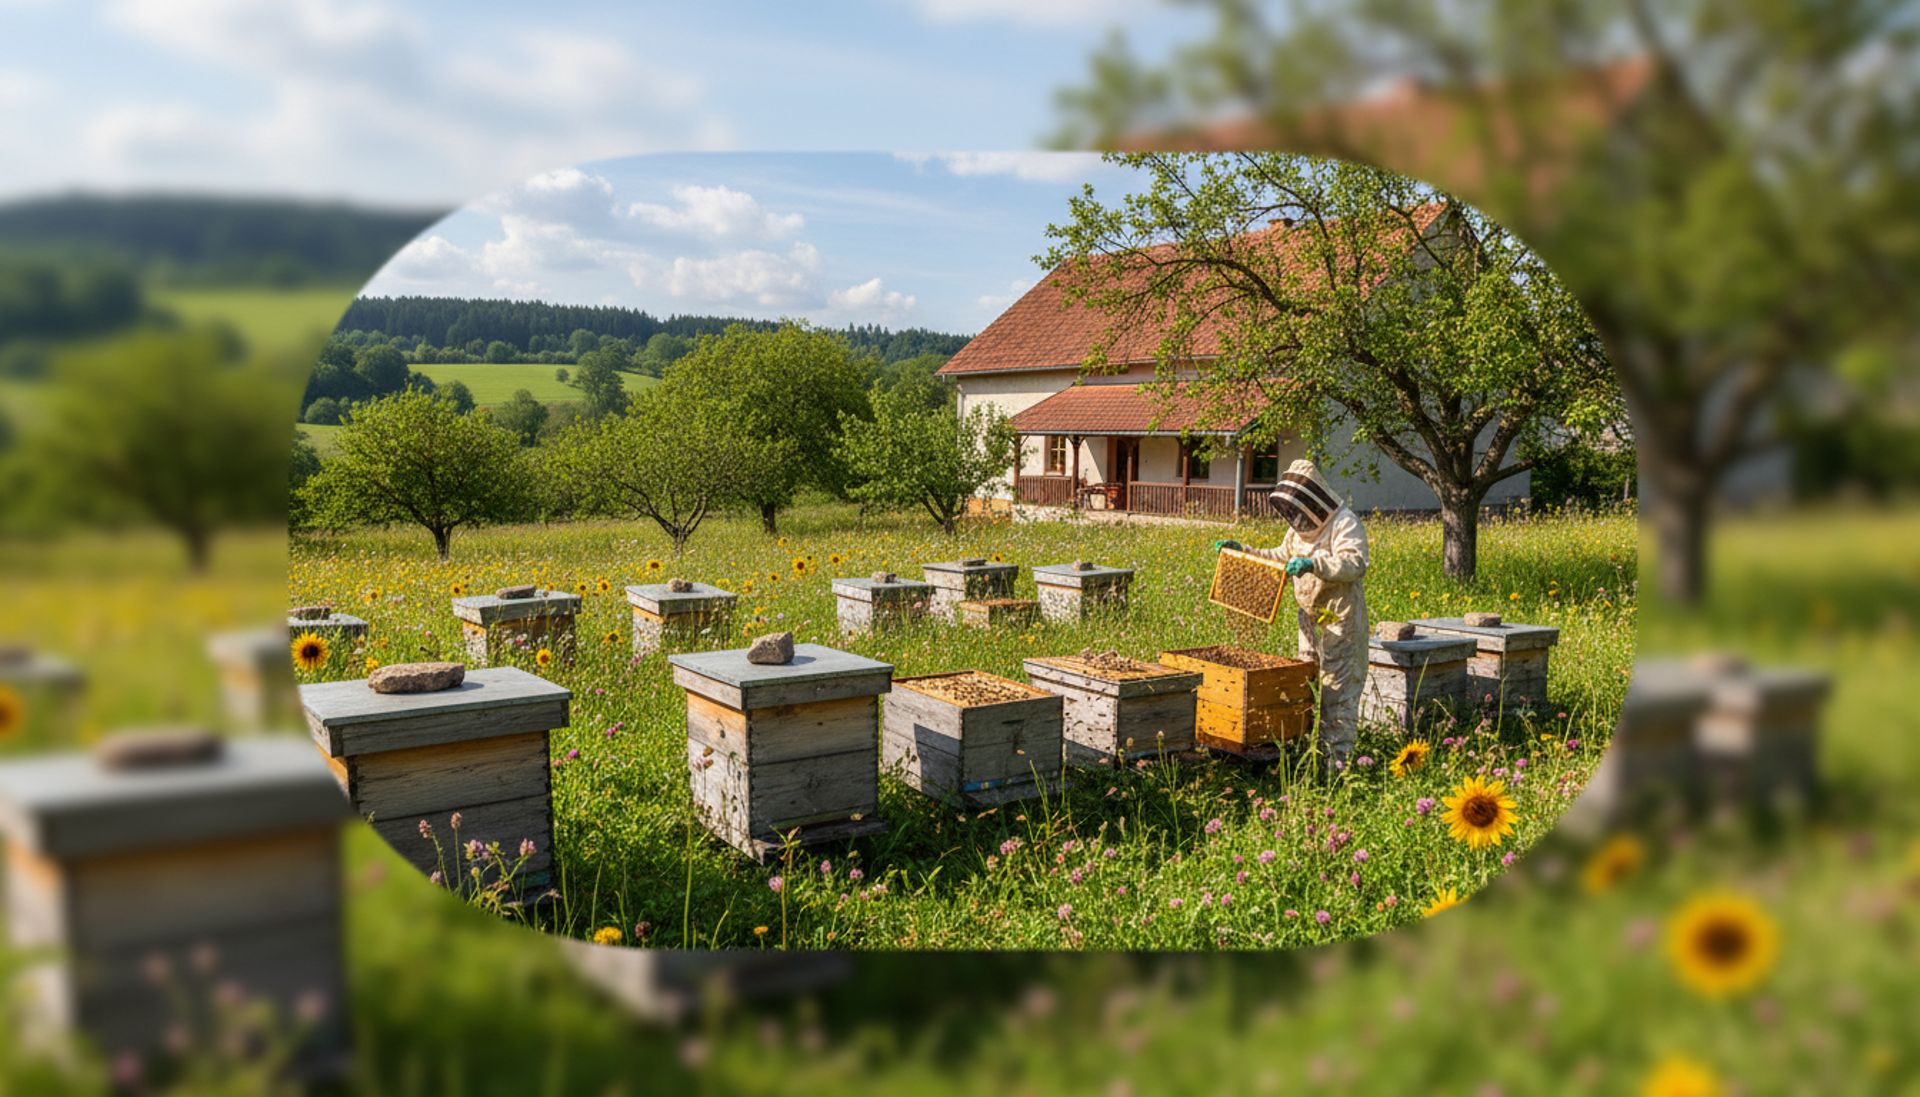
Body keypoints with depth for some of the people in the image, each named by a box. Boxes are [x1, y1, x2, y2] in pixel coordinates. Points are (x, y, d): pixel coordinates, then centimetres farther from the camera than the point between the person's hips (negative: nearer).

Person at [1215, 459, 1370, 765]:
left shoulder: (1345, 523, -14)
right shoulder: (1301, 527, 14)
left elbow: (1355, 563, -29)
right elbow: (1280, 556, 27)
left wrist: (1314, 564, -42)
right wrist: (1243, 550, 17)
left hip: (1340, 620, -9)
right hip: (1310, 619, 9)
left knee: (1338, 688, -6)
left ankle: (1338, 757, -1)